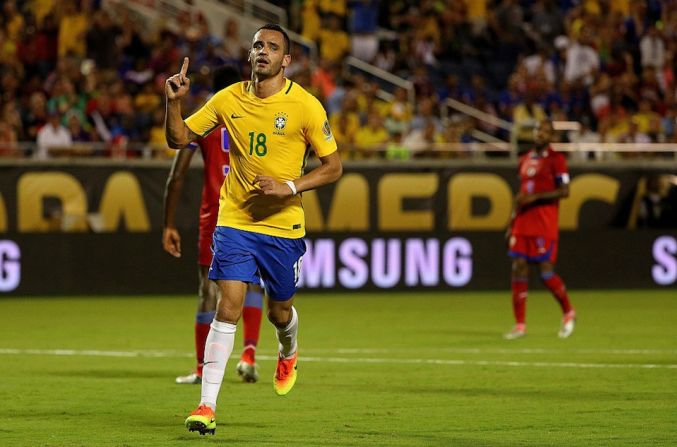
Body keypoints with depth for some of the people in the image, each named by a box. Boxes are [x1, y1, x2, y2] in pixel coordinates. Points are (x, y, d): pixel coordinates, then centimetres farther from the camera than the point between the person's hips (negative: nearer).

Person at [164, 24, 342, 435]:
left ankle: (288, 354, 52)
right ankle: (207, 407, -13)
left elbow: (333, 167, -4)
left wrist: (289, 187, -17)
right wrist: (175, 103, -14)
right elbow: (179, 139, 5)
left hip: (284, 226, -1)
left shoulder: (305, 105, -8)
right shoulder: (229, 100, 0)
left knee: (280, 312, 14)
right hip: (235, 220, 1)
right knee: (228, 307, -12)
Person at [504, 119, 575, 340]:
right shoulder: (525, 160, 17)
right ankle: (520, 325, -1)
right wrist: (512, 221, 17)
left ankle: (568, 313, 17)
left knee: (546, 271, -6)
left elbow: (564, 191, -11)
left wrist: (534, 197, -18)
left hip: (544, 225, -6)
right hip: (522, 223, 6)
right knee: (518, 269, -2)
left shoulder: (556, 159, -4)